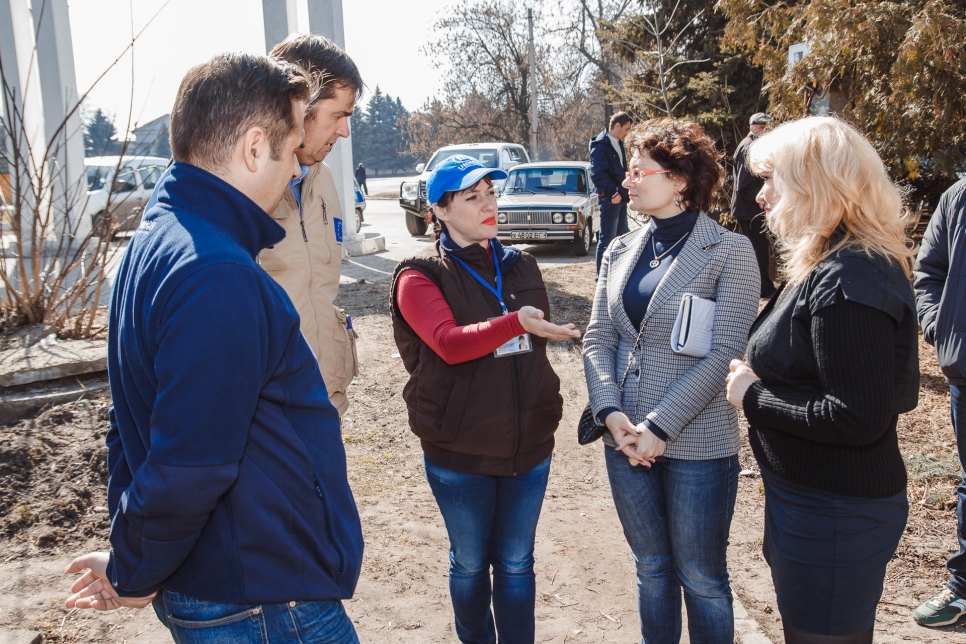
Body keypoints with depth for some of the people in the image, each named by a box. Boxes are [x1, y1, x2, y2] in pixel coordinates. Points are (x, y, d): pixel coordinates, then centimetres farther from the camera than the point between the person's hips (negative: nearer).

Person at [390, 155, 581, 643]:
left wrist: (549, 400, 9)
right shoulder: (420, 276, -9)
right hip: (459, 452, -3)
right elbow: (449, 343, -27)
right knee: (470, 564, 16)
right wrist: (515, 322, -41)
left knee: (516, 563, 16)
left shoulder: (520, 266, 7)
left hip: (529, 446, 4)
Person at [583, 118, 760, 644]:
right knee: (651, 568, 18)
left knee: (701, 578, 9)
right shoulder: (620, 252, 7)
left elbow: (723, 354, -15)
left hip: (697, 442, -4)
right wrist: (611, 412, -10)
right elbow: (598, 340, 5)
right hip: (627, 438, 5)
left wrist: (659, 426, -18)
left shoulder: (729, 253, -8)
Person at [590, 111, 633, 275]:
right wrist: (613, 193, -21)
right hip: (609, 199, -9)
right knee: (606, 240, -3)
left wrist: (622, 191, 5)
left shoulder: (619, 144, 14)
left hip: (621, 197, 9)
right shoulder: (600, 144, -13)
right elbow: (597, 174, -22)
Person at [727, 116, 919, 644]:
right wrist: (760, 379, 1)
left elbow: (857, 419, -29)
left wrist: (752, 396, -19)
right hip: (812, 497, 10)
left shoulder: (847, 283, -25)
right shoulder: (829, 267, 8)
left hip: (834, 516, -10)